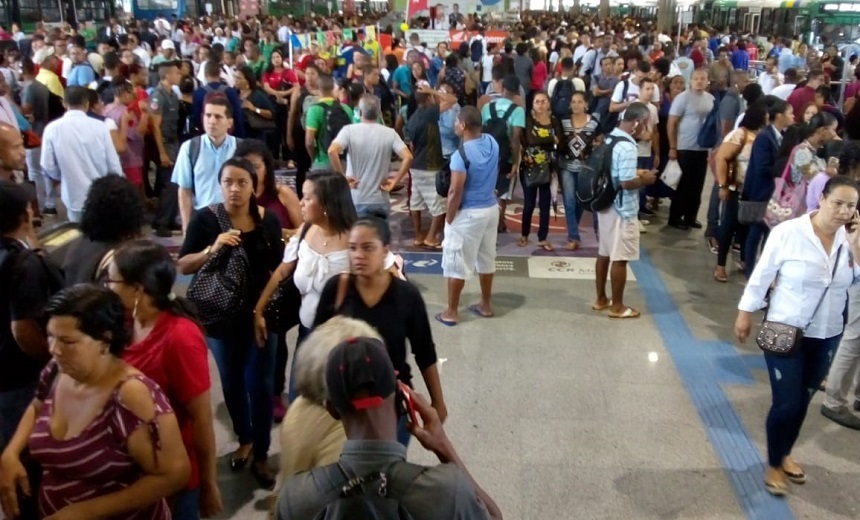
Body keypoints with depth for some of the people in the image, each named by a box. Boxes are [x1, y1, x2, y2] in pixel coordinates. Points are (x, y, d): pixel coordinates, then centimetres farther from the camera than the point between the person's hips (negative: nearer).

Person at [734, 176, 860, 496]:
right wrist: (745, 313, -5)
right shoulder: (788, 232, -16)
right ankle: (773, 465, 19)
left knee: (803, 401, 17)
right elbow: (762, 275, -8)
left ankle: (785, 455, 39)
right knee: (787, 403, -3)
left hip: (826, 336, 5)